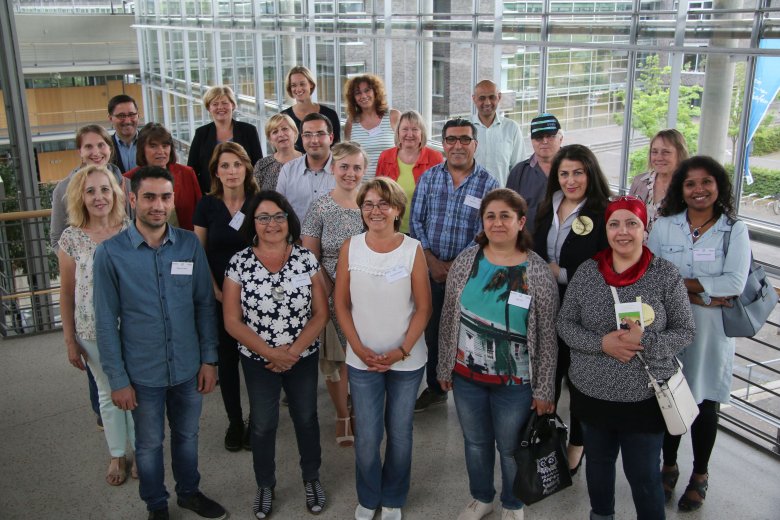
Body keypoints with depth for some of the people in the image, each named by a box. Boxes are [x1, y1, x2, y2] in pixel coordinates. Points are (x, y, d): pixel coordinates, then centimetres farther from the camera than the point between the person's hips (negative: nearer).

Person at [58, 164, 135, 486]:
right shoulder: (71, 239, -7)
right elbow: (67, 293, 0)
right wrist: (70, 341, 1)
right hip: (94, 332, 0)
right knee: (108, 393, 17)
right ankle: (117, 455, 35)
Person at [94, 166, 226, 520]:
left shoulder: (190, 245, -6)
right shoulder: (110, 253, -12)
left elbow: (204, 305, 1)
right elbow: (106, 322, -9)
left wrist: (209, 359, 1)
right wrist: (118, 379, -8)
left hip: (189, 369, 2)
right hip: (142, 373, -2)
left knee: (187, 435, 21)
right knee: (149, 444, 17)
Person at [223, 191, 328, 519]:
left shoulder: (306, 259, -8)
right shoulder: (239, 264, -10)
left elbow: (320, 313, -7)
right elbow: (232, 322, -9)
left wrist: (293, 351, -16)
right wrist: (270, 353, -15)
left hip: (304, 358, 1)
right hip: (258, 362, -1)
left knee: (306, 419, 17)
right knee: (262, 425, 15)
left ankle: (311, 479, 41)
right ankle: (265, 486, 38)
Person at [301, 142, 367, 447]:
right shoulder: (321, 208, -5)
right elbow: (310, 260, -5)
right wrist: (331, 294, -13)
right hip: (332, 296, -2)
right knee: (335, 358, 8)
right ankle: (342, 416, 29)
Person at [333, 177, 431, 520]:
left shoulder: (413, 249, -9)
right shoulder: (350, 247, -5)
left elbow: (423, 308, -5)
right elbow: (341, 304, -1)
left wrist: (401, 351, -12)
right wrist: (359, 348, -9)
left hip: (407, 360, 0)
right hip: (362, 360, 1)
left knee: (400, 434, 14)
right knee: (367, 437, 8)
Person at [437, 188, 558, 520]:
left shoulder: (538, 272, -13)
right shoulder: (466, 261, -6)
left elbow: (547, 336, -8)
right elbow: (449, 318, 2)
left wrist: (545, 390, -5)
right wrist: (444, 367, 5)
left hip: (515, 382, -2)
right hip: (466, 375, 3)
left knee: (510, 448, 17)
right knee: (475, 442, 21)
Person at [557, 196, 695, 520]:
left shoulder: (666, 275, -9)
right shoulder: (587, 272, -4)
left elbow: (685, 331, -4)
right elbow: (564, 323, 0)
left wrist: (646, 341, -23)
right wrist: (601, 343, -18)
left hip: (645, 396, -3)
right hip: (591, 392, 3)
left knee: (644, 475, 8)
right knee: (598, 460, 23)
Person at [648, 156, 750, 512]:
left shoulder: (735, 231, -3)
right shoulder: (663, 226, 0)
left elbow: (735, 283, -15)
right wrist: (701, 294, -16)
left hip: (712, 333, -1)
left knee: (706, 402, 10)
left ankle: (700, 476, 32)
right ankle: (669, 466, 34)